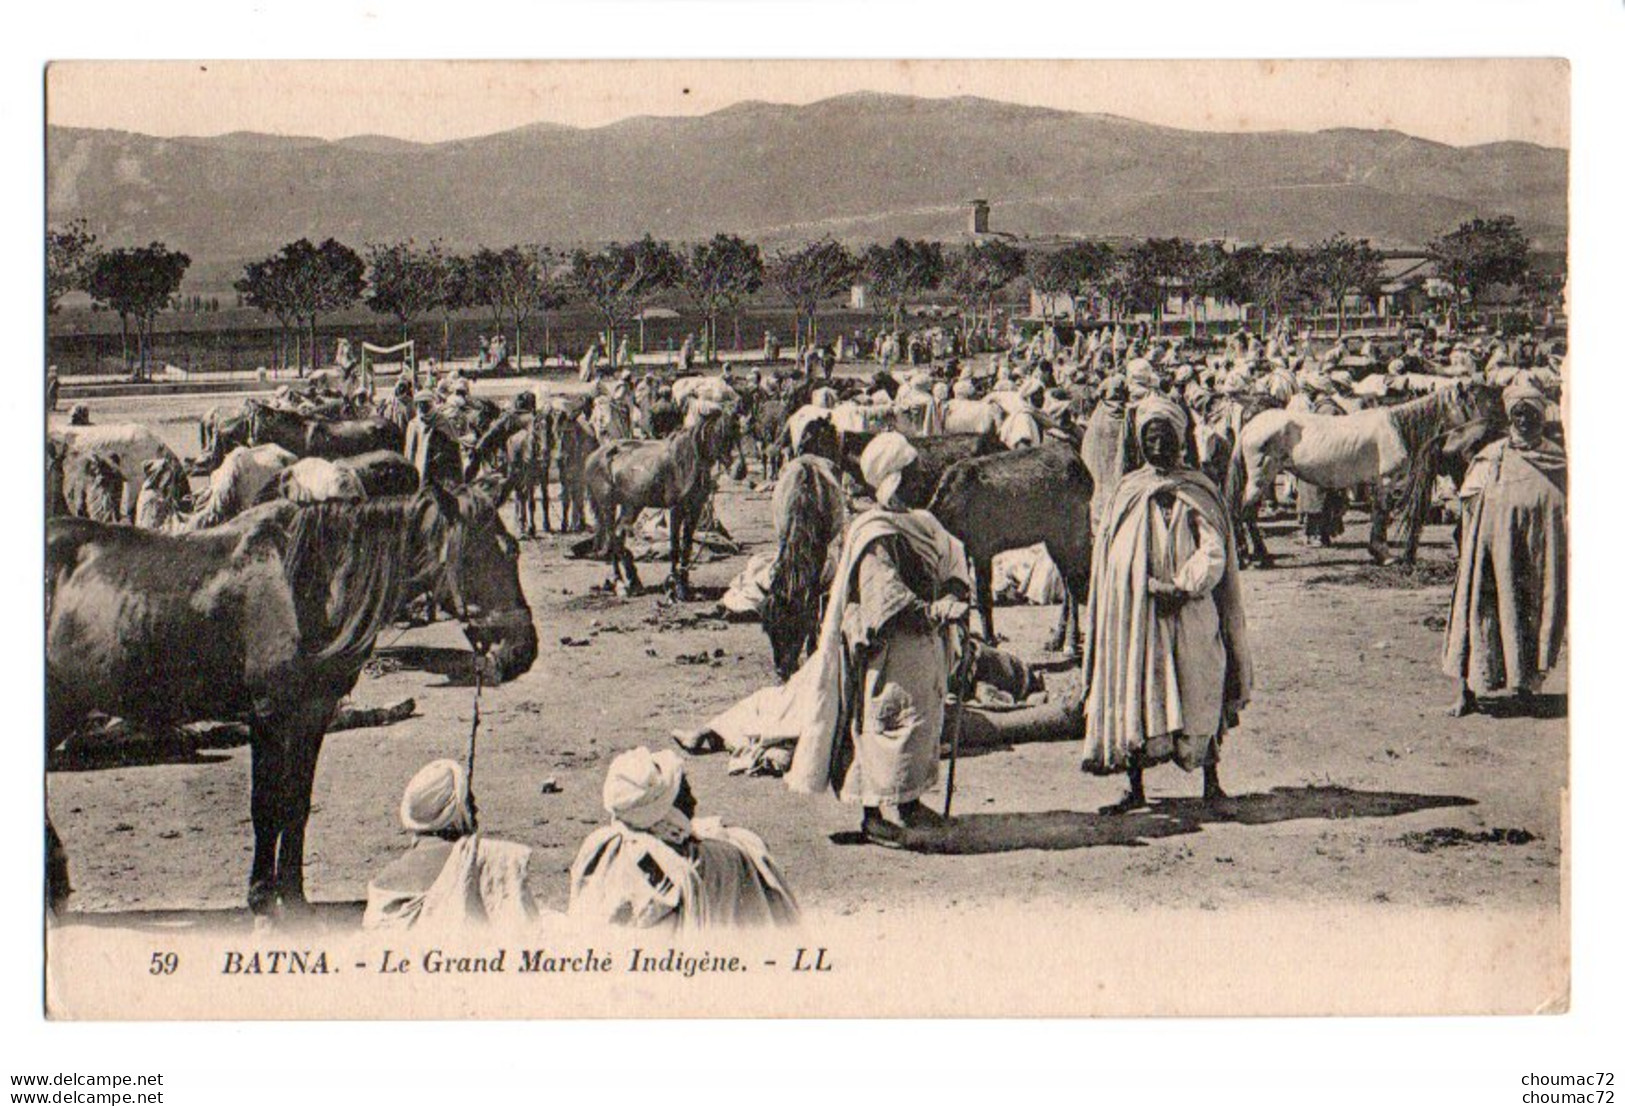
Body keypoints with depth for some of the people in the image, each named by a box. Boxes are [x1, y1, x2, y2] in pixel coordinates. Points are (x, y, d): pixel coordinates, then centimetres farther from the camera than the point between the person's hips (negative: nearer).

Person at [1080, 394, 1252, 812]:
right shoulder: (1127, 492, 11)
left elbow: (1213, 551, -6)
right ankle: (1136, 788, 5)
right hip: (1134, 613, 2)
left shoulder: (1198, 491, 5)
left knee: (1197, 695, -1)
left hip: (1189, 614, -2)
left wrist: (1183, 586, -20)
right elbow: (1109, 558, 9)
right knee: (1133, 696, -1)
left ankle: (1211, 783, 9)